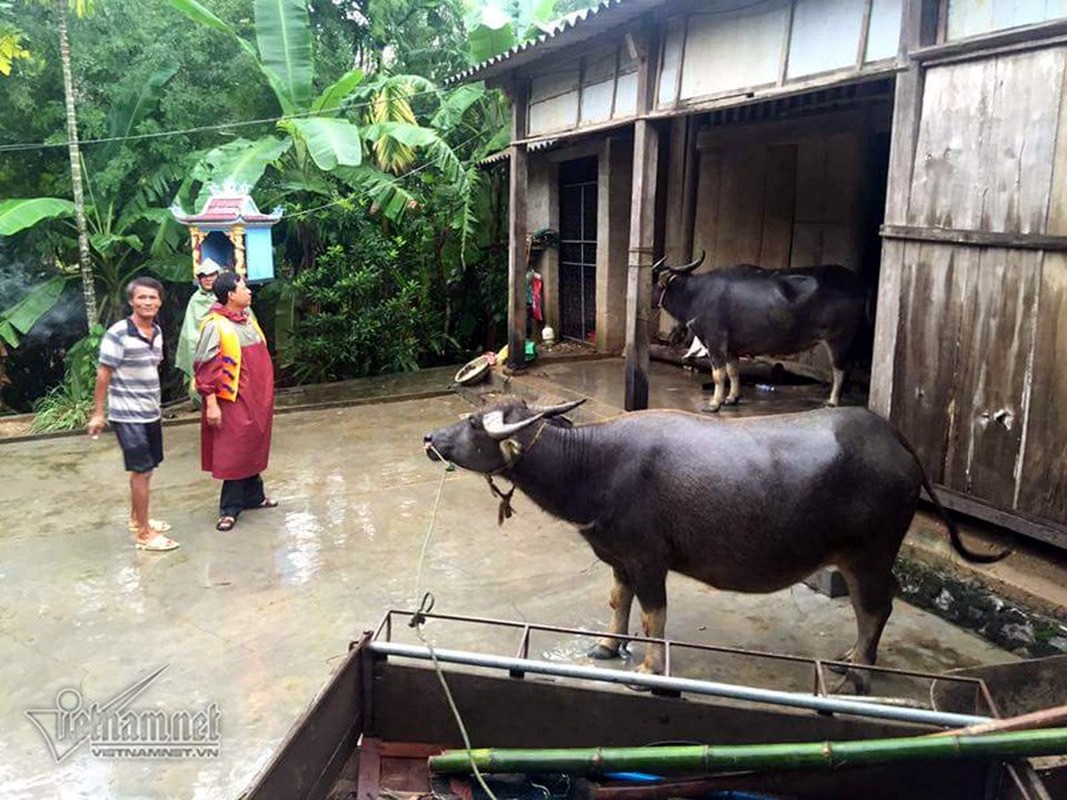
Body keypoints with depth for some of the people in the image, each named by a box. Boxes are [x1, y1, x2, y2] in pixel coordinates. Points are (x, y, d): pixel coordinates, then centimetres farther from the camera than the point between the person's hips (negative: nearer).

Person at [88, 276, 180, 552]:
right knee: (142, 471, -3)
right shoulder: (118, 333, -16)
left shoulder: (157, 332, 6)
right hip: (129, 416, -7)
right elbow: (103, 375, -14)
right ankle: (144, 533, 8)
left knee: (146, 469, 16)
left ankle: (136, 519, 33)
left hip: (151, 413, 7)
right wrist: (97, 413, -13)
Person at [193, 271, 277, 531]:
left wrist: (265, 395, 19)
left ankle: (253, 496, 29)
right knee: (234, 453, -1)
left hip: (257, 398, 8)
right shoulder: (215, 326, -15)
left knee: (253, 448, 16)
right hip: (234, 400, -8)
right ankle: (230, 508, 9)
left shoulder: (248, 318, 9)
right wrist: (211, 403, -20)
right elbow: (205, 367, -17)